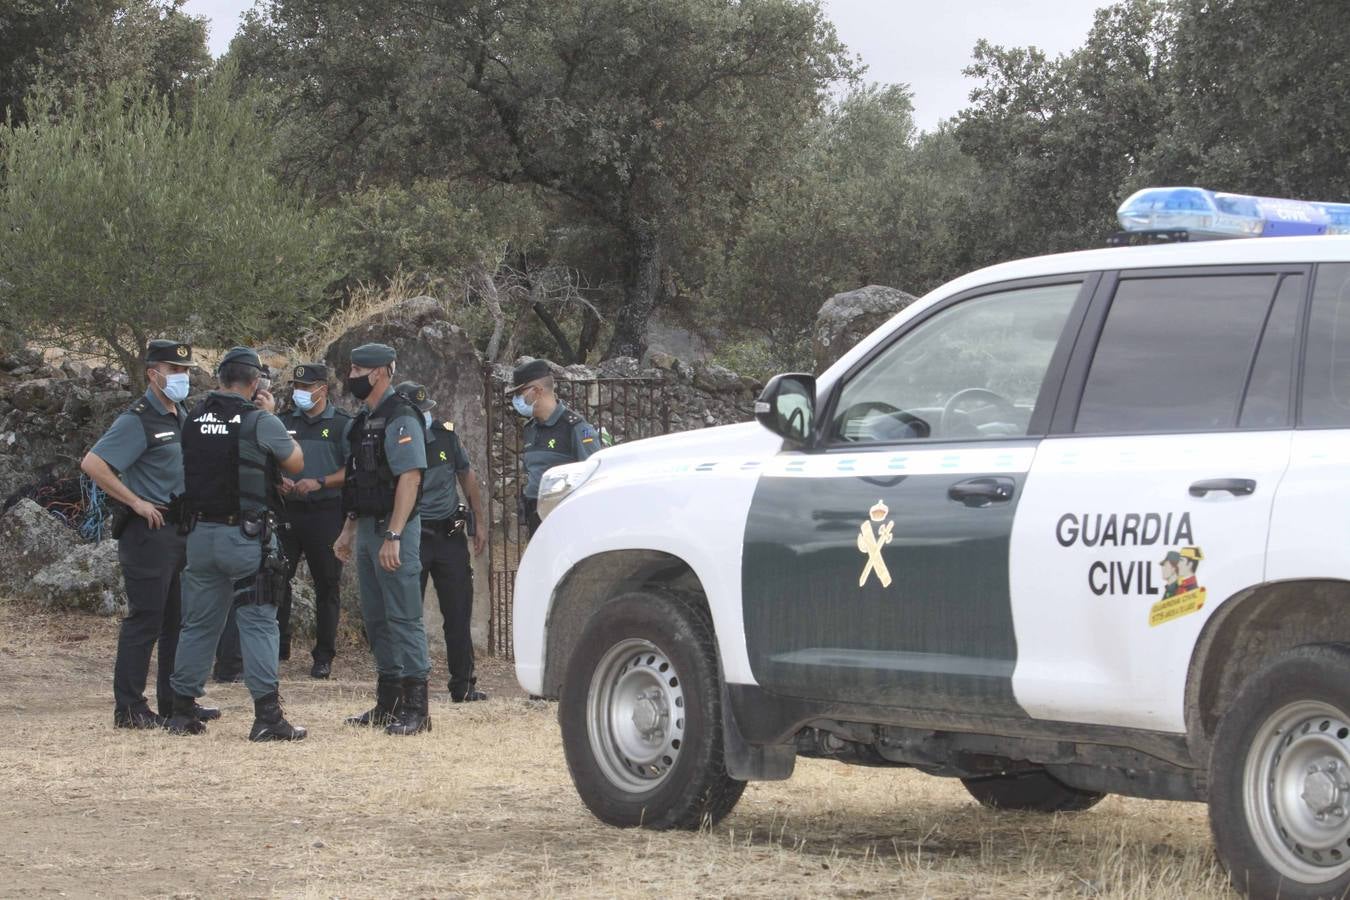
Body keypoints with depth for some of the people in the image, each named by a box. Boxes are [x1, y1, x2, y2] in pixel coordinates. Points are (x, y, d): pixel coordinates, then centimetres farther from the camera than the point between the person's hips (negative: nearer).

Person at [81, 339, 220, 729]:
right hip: (148, 531, -9)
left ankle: (175, 701, 22)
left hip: (180, 528, 9)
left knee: (179, 619, 13)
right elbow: (92, 464, -22)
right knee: (145, 619, -7)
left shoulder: (182, 418, 13)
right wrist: (136, 502, -19)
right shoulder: (137, 420, -13)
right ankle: (129, 708, -2)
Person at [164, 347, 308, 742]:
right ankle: (267, 715, -9)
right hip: (248, 536, -5)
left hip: (201, 534, 5)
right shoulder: (260, 421, -10)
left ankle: (182, 712, 17)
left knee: (198, 623, 13)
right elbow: (296, 463, 3)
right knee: (258, 623, -4)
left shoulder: (195, 418, 4)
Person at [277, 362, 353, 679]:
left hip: (326, 512, -3)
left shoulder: (343, 423, 1)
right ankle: (278, 646, 11)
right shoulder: (285, 422, 13)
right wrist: (278, 481, -5)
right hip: (287, 510, 3)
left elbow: (353, 470, -5)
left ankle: (323, 656, 8)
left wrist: (320, 482, -17)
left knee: (327, 586, 2)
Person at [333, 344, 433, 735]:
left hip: (393, 529, -10)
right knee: (376, 618, 13)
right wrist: (348, 531, 20)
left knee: (404, 618, -9)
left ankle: (415, 709, -8)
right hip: (367, 528, 10)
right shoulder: (366, 420, 17)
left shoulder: (400, 420, -13)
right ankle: (388, 702, 20)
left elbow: (409, 479, -21)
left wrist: (393, 536, -26)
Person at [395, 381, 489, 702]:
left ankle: (463, 687, 14)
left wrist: (478, 523, 13)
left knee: (459, 615, 6)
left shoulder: (445, 434, 3)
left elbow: (467, 476, 15)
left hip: (450, 534, 4)